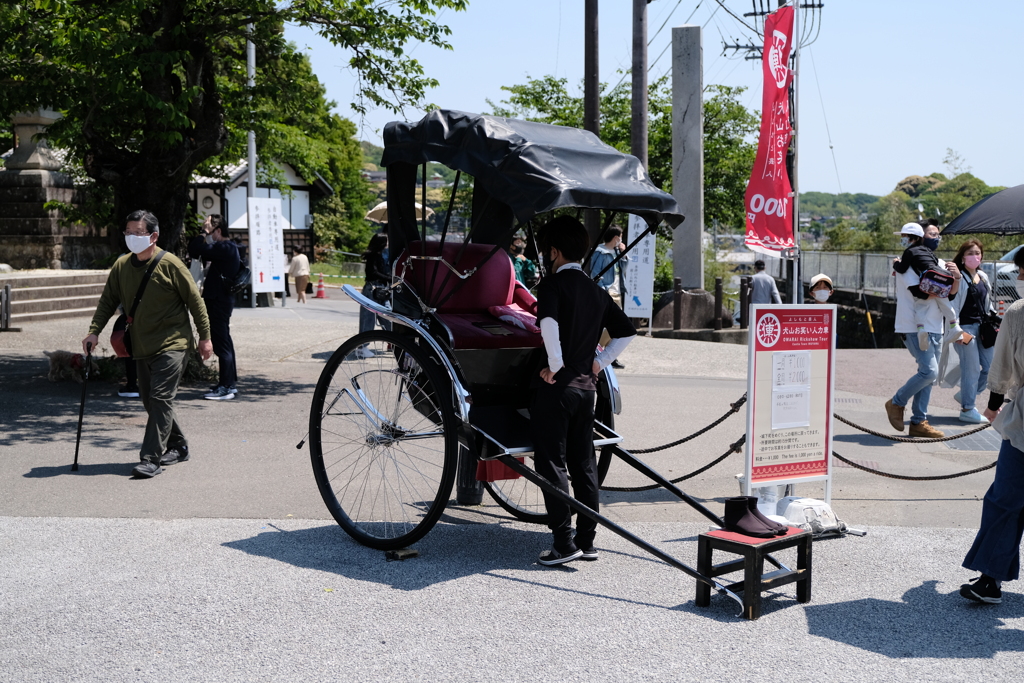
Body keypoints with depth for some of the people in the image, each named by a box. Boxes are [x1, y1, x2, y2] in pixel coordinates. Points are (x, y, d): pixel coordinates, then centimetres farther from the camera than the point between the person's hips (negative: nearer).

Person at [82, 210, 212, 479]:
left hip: (172, 345, -7)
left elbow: (195, 301, -6)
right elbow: (108, 301, 12)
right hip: (141, 346, 7)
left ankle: (151, 458, -11)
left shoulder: (169, 264, -12)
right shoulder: (121, 265, 4)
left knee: (160, 399, -13)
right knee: (150, 401, 14)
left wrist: (205, 337, -4)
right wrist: (94, 331, 0)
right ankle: (177, 446, 30)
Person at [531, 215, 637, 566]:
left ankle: (564, 543, -3)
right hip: (586, 386, 7)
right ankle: (587, 540, 17)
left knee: (551, 463, -2)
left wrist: (555, 364, -19)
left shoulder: (552, 283, -8)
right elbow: (626, 331, 16)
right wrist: (597, 363, 14)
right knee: (583, 464, 12)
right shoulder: (597, 291, 13)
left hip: (555, 387, -7)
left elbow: (548, 321, -27)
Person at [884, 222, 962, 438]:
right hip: (914, 327, -8)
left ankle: (919, 422, 13)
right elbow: (920, 292, -19)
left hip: (935, 327, 8)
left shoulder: (940, 264, 17)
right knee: (930, 371, -16)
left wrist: (956, 278, -7)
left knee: (928, 374, 7)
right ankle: (896, 403, 4)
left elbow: (951, 295, 12)